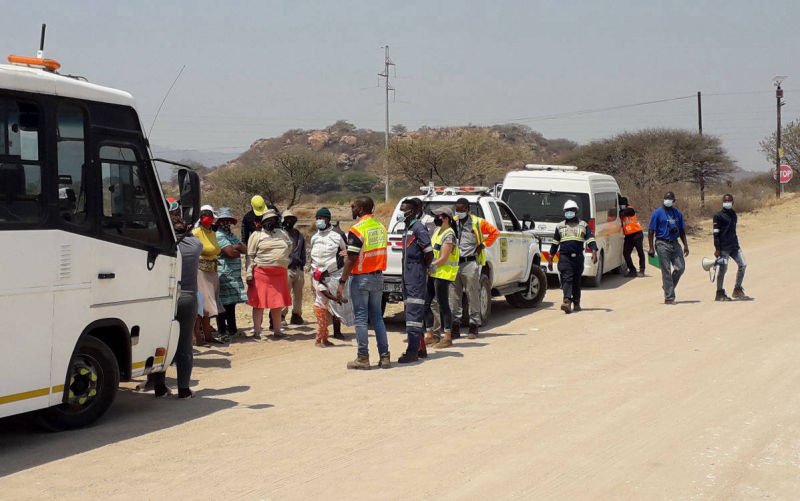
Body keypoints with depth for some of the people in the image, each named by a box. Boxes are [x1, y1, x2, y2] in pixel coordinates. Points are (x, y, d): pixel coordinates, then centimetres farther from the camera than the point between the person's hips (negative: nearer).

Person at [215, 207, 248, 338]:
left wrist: (237, 247, -9)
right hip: (223, 274, -9)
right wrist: (240, 249, 1)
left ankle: (232, 329, 18)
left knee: (232, 302, 12)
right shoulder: (219, 236, -8)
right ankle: (222, 331, -3)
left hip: (234, 274, 9)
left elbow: (245, 250, 11)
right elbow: (231, 253, -18)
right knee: (223, 303, -6)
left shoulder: (232, 236, 21)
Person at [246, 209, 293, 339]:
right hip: (261, 273, -4)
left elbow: (290, 246, 30)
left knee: (277, 304, 8)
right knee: (259, 303, -2)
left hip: (280, 274, 4)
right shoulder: (257, 235, 2)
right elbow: (250, 255, -2)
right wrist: (249, 274, -9)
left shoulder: (282, 233, 16)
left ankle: (277, 330, 17)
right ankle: (257, 331, 4)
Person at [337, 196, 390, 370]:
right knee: (377, 317, 13)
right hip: (378, 277, 7)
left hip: (361, 278, -7)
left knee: (361, 318, 0)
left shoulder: (356, 230, -15)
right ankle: (384, 356, 11)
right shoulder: (381, 227, 9)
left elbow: (351, 259, -17)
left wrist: (342, 282, -13)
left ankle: (363, 358, 1)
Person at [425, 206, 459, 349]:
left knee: (443, 305, -6)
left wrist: (428, 267, -12)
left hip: (444, 273, -10)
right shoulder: (437, 231, 14)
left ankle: (447, 338, 0)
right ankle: (430, 336, 17)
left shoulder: (449, 235, -15)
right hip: (433, 273, 10)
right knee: (425, 304, 10)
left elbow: (443, 259, -19)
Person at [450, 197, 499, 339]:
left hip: (470, 263, -4)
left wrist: (483, 245, 3)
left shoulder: (478, 223, 2)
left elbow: (494, 232, 11)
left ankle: (474, 327, 4)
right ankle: (455, 326, 7)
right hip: (454, 263, 4)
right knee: (453, 296, 2)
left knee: (473, 295, -1)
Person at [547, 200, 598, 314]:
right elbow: (555, 244, 18)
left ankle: (576, 303, 18)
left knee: (577, 281, 8)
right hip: (564, 257, 0)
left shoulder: (583, 225, 9)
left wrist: (594, 253, -15)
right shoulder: (560, 226, 14)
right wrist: (550, 259, 15)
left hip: (578, 257, 0)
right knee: (567, 279, -14)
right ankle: (567, 301, -27)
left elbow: (590, 240, 1)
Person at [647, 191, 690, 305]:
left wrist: (685, 245, 11)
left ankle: (667, 286, 24)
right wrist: (651, 248, -11)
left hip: (675, 243, 5)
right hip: (662, 244, -5)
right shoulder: (657, 213, -2)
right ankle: (669, 298, -1)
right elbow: (651, 231, -4)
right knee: (666, 270, -4)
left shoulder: (677, 213, 13)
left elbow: (682, 231, 19)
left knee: (680, 267, -1)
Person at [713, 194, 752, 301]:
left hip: (734, 246, 7)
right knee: (723, 269, -4)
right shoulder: (718, 216, -6)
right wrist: (717, 249, -15)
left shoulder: (734, 214, 15)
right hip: (723, 247, -7)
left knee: (742, 265, 1)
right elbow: (716, 233, -10)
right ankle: (720, 293, 5)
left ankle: (738, 290, 13)